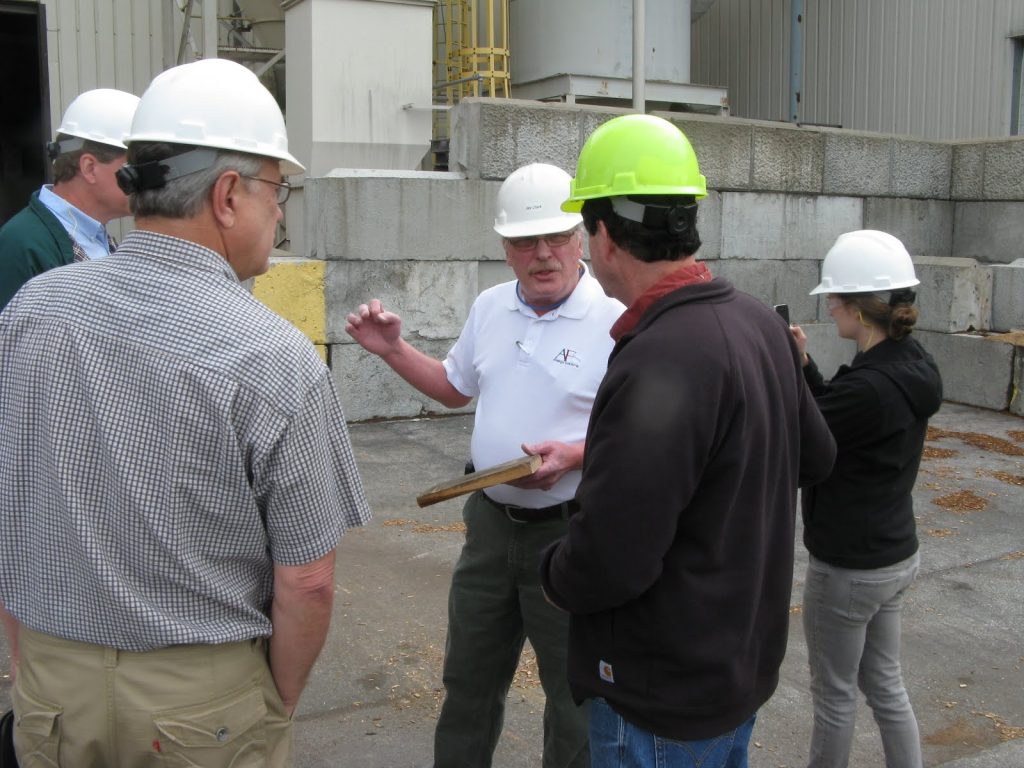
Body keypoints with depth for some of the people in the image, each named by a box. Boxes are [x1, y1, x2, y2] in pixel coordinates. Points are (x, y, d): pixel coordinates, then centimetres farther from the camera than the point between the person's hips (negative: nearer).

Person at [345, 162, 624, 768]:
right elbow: (455, 388, 19)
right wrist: (393, 349, 7)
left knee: (574, 695, 12)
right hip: (492, 521, 6)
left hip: (571, 531, -6)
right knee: (469, 679, 22)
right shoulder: (490, 308, 5)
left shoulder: (614, 321, -16)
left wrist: (574, 456, -29)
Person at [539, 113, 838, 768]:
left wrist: (555, 574, -10)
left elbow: (608, 561, -32)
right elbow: (815, 458, 11)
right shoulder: (761, 322, -2)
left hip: (666, 697, -8)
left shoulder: (657, 365, -31)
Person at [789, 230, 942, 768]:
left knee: (834, 695, 13)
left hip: (847, 567, -8)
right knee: (884, 685, 23)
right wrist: (803, 363, 2)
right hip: (896, 556, 9)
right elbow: (835, 416, 9)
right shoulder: (911, 364, -1)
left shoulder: (869, 387, -29)